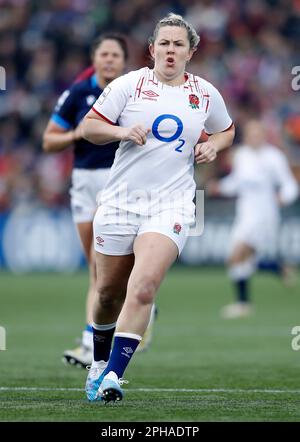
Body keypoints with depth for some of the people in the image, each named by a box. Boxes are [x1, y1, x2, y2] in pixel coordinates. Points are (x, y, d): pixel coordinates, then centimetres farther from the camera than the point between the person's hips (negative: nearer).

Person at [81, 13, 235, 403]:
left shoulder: (206, 94, 8)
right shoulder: (129, 84, 1)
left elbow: (226, 130, 25)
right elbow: (89, 126, 3)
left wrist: (213, 145, 4)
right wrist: (123, 132, -15)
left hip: (171, 205, -1)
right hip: (120, 201, 1)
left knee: (143, 287, -21)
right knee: (109, 293, 9)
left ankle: (112, 376, -21)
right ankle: (99, 363, 34)